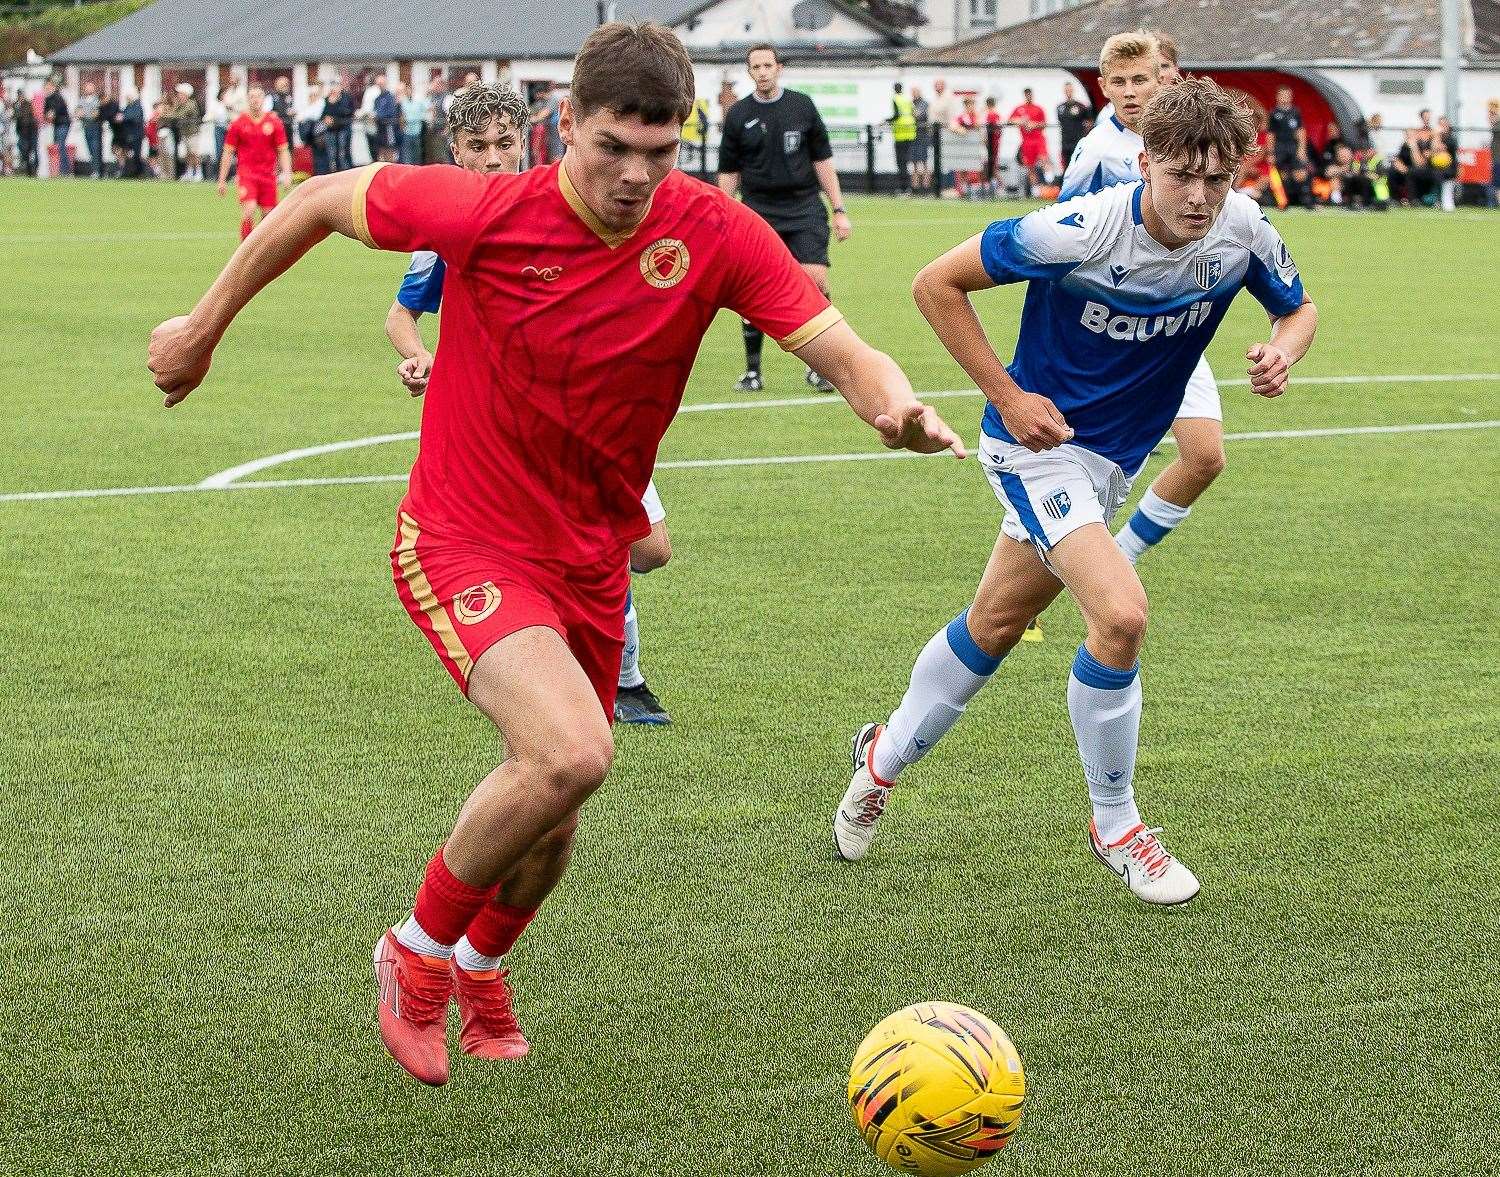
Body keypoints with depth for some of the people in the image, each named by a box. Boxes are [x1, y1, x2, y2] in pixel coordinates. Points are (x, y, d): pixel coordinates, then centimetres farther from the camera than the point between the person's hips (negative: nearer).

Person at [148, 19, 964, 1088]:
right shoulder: (485, 215, -19)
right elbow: (322, 200, -5)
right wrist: (206, 325, 4)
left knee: (552, 816, 14)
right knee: (572, 753, -28)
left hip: (590, 556, 5)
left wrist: (898, 406, -38)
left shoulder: (713, 234, -13)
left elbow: (841, 350, -15)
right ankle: (419, 950, -2)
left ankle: (482, 966, 48)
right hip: (466, 542, -5)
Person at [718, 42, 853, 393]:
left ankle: (817, 365, -1)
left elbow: (822, 160, 8)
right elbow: (729, 173, 9)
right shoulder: (738, 115, 3)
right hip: (758, 212, 0)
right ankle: (752, 372, 9)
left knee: (815, 280, -14)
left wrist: (839, 210, 4)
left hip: (803, 208, 0)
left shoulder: (802, 106, 4)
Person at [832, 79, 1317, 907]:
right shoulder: (1080, 230, -28)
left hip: (1112, 457, 7)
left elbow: (1298, 307, 8)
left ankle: (886, 757, 43)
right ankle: (1115, 826, -4)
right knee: (1120, 614, -23)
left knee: (997, 621, 20)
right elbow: (937, 283, -18)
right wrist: (1007, 396, -20)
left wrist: (1283, 351, -16)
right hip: (1039, 441, -6)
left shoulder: (1242, 231, -13)